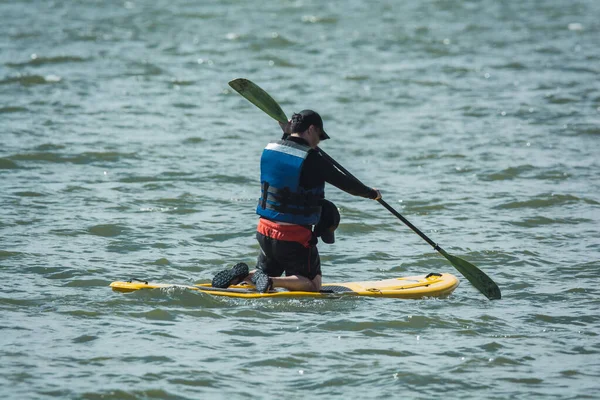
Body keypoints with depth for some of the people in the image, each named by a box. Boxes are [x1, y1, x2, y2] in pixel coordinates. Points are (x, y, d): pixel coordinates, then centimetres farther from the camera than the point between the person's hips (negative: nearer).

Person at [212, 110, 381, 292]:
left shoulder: (270, 149, 2)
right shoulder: (312, 160, -15)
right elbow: (345, 183, -4)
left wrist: (286, 131, 31)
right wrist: (371, 193, 11)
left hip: (265, 231, 7)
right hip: (294, 236, -7)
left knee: (266, 273, 26)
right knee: (312, 285, 6)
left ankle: (242, 275, -5)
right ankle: (270, 282, -18)